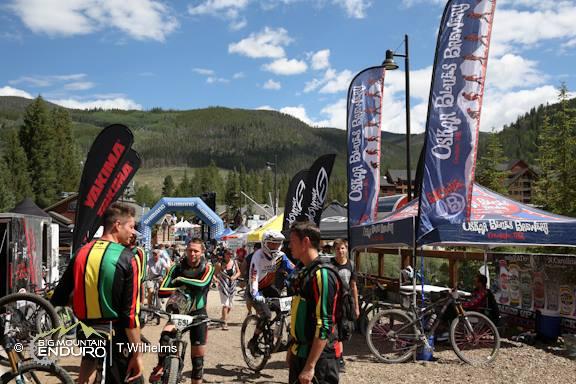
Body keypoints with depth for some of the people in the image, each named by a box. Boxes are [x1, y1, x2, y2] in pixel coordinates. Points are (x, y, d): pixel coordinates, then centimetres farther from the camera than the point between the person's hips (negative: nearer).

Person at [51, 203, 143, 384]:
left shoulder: (81, 253, 2)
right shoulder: (127, 259, -14)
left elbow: (58, 299, 7)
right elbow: (130, 313, -17)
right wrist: (137, 354, -11)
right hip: (115, 335, -5)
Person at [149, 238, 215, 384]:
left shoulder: (207, 268, -6)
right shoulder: (177, 268, -6)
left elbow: (202, 284, -27)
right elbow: (161, 291, -13)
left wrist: (180, 280, -25)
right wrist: (176, 290, -31)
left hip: (198, 313, 0)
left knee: (198, 359, 4)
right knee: (165, 336, -30)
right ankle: (160, 367, -7)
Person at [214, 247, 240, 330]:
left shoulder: (234, 262, 1)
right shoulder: (220, 264, -10)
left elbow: (238, 272, 8)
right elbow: (215, 275, -5)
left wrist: (234, 277, -11)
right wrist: (216, 279, -26)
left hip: (232, 286, 5)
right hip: (223, 286, -5)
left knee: (229, 306, 13)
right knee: (225, 305, -14)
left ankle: (223, 319, 37)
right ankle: (224, 323, -8)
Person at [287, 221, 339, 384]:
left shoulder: (322, 275, -19)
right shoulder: (303, 273, 11)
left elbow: (324, 326, -24)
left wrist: (310, 366, -24)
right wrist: (292, 348, 20)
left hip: (318, 358, -9)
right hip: (300, 354, 9)